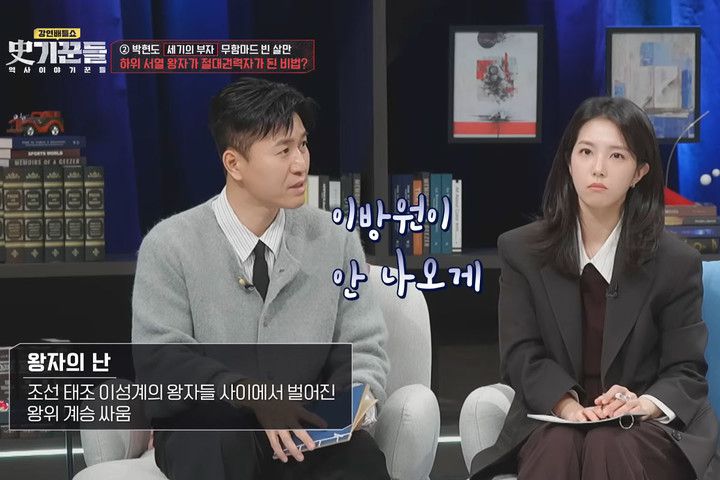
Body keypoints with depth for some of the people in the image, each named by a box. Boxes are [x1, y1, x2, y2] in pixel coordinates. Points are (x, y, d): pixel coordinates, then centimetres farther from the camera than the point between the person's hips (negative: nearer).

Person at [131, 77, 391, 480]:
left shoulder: (336, 242, 5)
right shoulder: (169, 247, -4)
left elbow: (365, 351, 6)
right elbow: (162, 362, -10)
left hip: (307, 435, 1)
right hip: (205, 432, -1)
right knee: (220, 438, -38)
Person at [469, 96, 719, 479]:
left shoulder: (676, 263, 4)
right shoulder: (522, 250, 7)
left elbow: (686, 370, 1)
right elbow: (522, 353, 0)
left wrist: (645, 404, -23)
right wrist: (567, 404, -21)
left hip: (646, 428, 0)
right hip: (552, 420, 1)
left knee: (610, 447, -35)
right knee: (558, 447, -35)